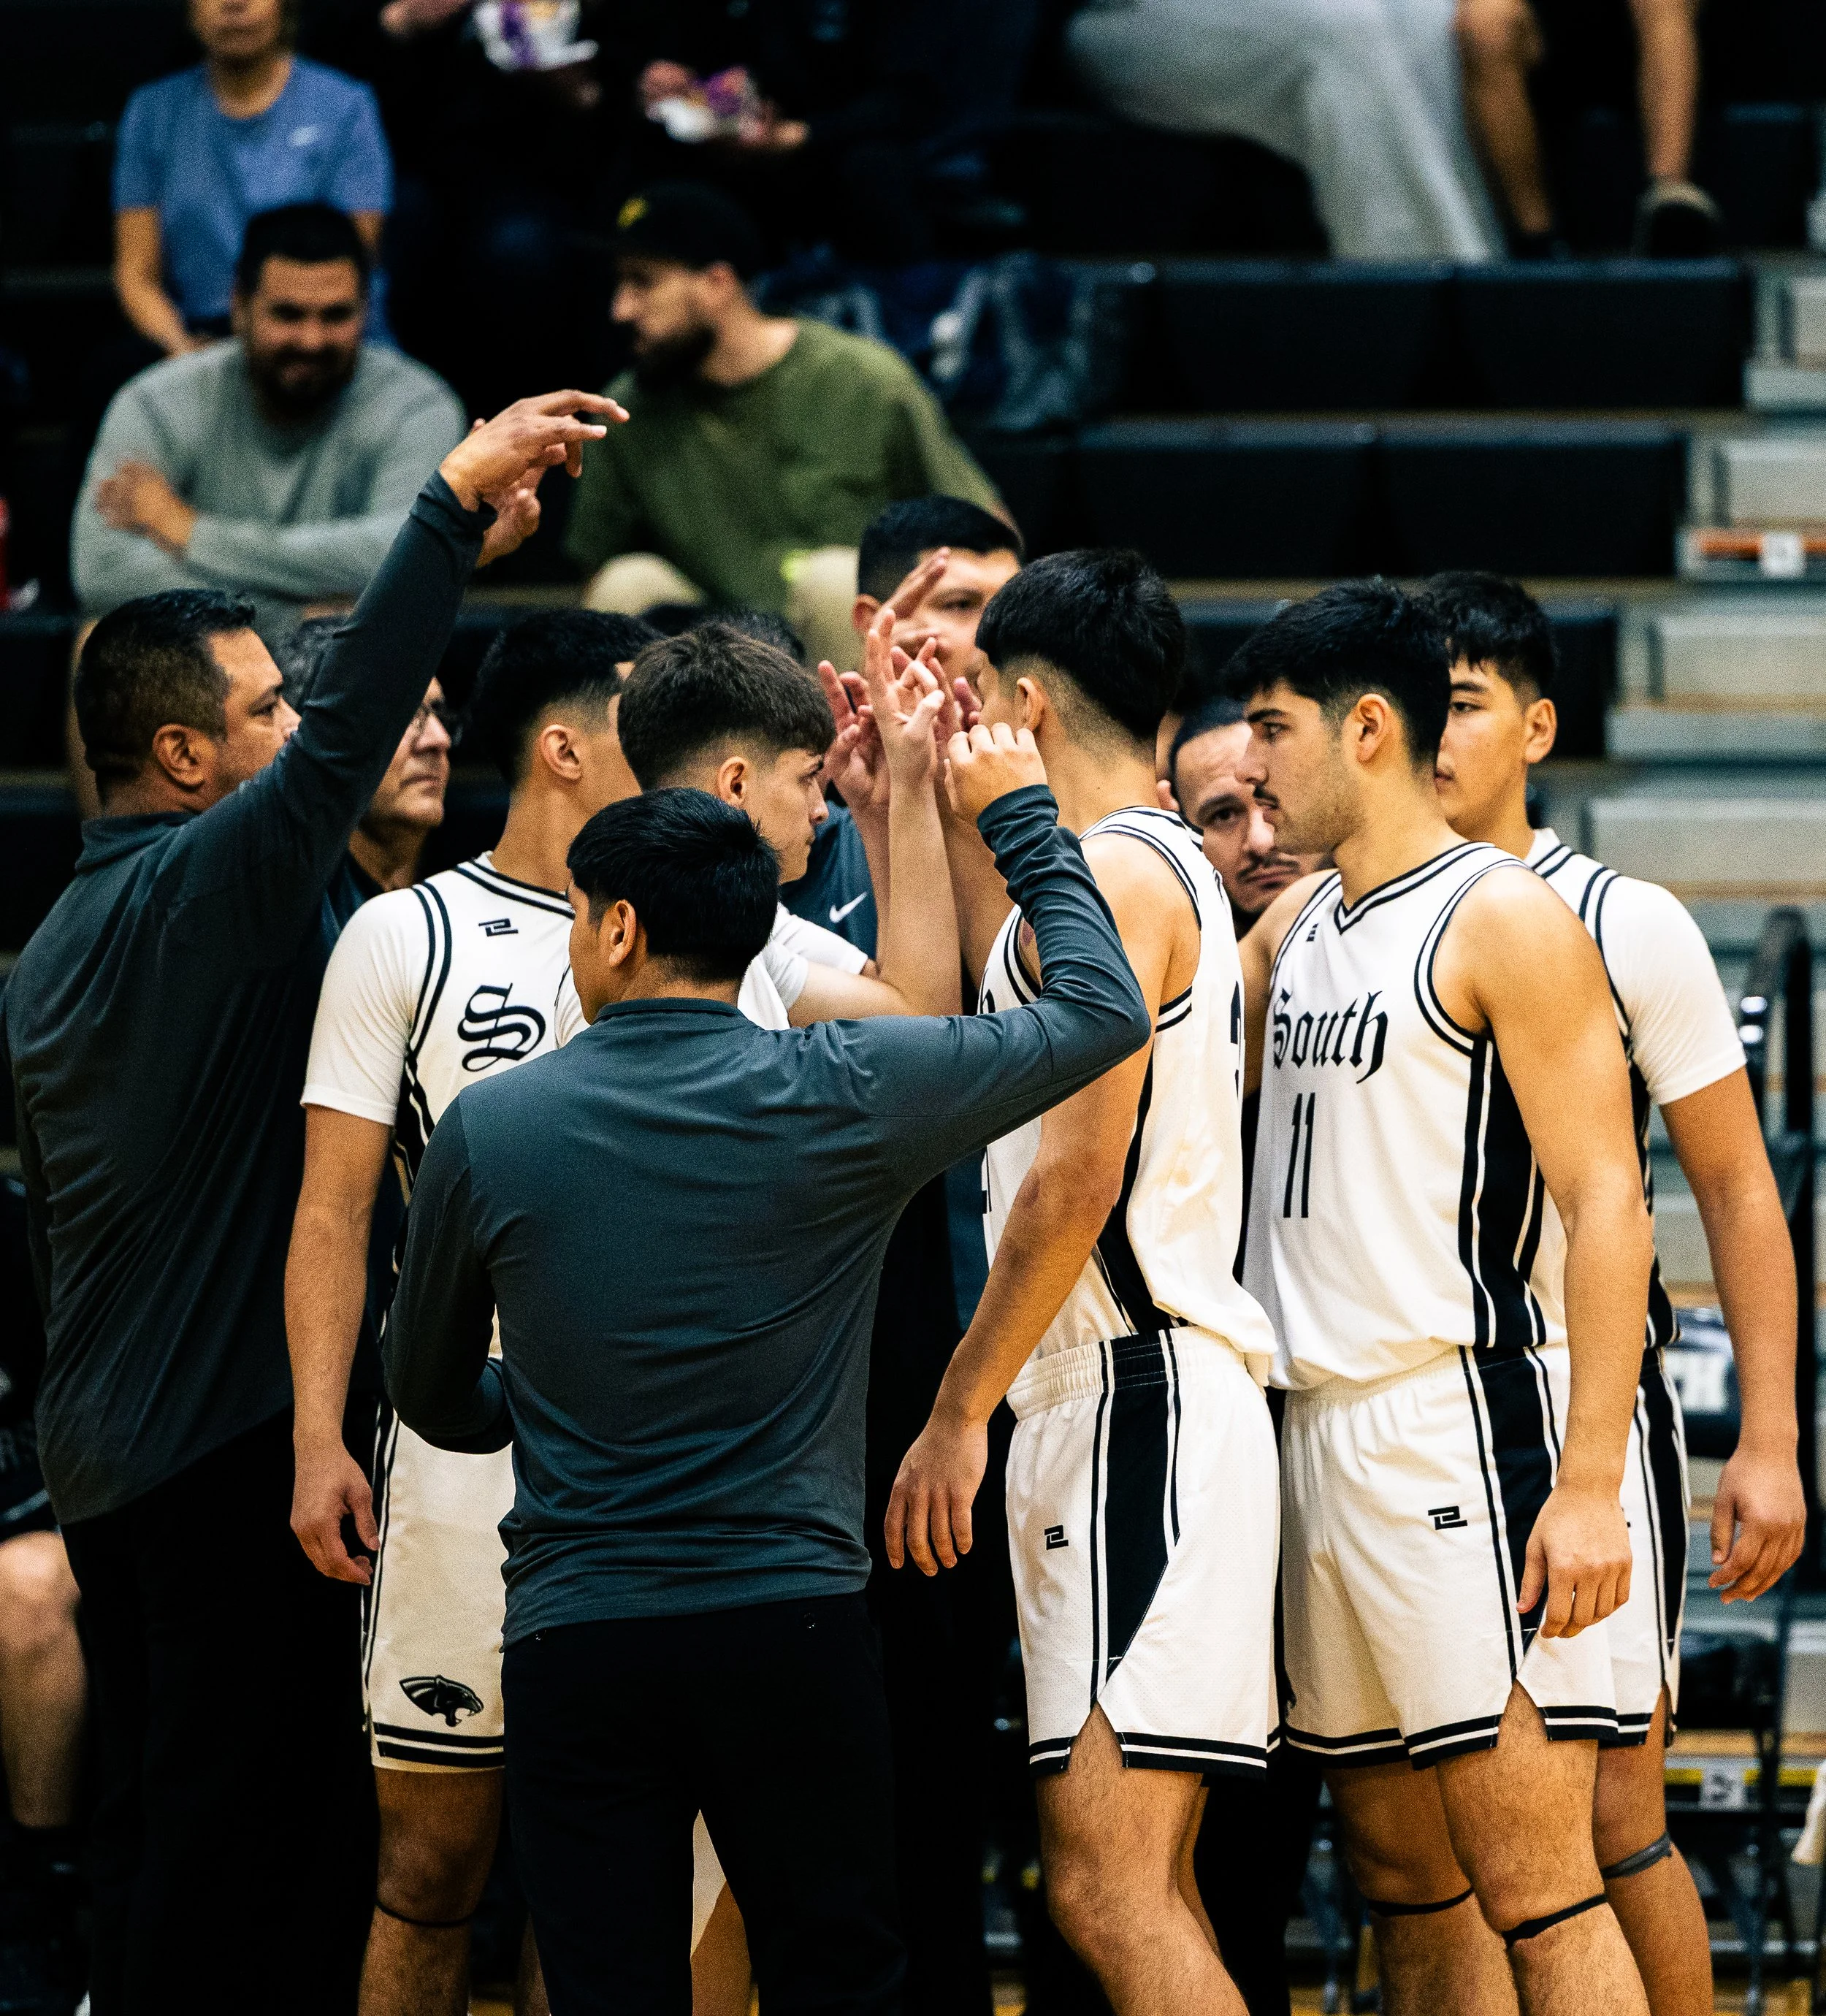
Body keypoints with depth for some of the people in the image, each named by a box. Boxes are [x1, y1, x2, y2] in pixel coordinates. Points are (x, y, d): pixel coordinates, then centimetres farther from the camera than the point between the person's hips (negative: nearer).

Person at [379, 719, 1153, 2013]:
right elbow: (1106, 1012, 7)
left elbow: (436, 1397, 14)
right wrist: (1020, 817, 20)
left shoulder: (488, 1128, 0)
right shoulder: (841, 1094, -4)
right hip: (793, 1622, 0)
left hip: (575, 1646, 0)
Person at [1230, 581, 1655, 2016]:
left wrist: (1589, 1484, -21)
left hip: (1462, 1427, -8)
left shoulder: (1504, 920, -8)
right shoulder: (1296, 928, 17)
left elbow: (1607, 1208, -13)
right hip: (1317, 1437, 8)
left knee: (1533, 1884, -12)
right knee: (1407, 1885, 10)